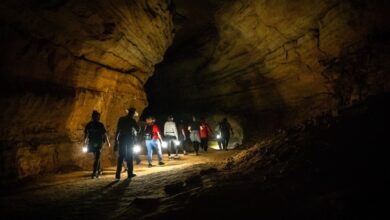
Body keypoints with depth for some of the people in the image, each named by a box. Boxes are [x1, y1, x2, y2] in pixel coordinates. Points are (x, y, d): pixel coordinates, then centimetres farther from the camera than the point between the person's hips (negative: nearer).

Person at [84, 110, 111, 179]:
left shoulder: (88, 125, 2)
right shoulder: (100, 125, -10)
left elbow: (85, 134, 10)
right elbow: (105, 134, -8)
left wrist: (85, 141, 29)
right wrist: (108, 142, 6)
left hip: (91, 143, 4)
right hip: (98, 143, -4)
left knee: (97, 157, 22)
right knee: (97, 158, 0)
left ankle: (98, 171, 27)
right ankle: (94, 173, -7)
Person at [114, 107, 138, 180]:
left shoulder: (121, 119, 5)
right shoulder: (132, 120, -4)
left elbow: (117, 130, 3)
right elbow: (137, 129, 3)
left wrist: (116, 140, 6)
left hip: (121, 138, 3)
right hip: (129, 138, -3)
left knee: (120, 156, 3)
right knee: (129, 156, 6)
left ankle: (118, 174, -6)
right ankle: (130, 173, 6)